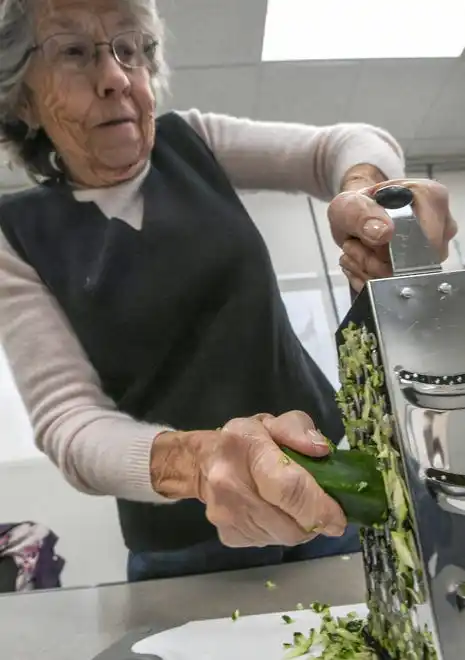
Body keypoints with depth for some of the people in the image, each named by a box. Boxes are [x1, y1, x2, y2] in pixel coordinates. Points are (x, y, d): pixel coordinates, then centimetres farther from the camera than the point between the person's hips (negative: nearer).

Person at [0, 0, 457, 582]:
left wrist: (365, 190, -32)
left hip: (323, 467, 3)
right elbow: (66, 419, -17)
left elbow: (345, 142, -7)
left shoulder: (189, 142, -1)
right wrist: (194, 460, -37)